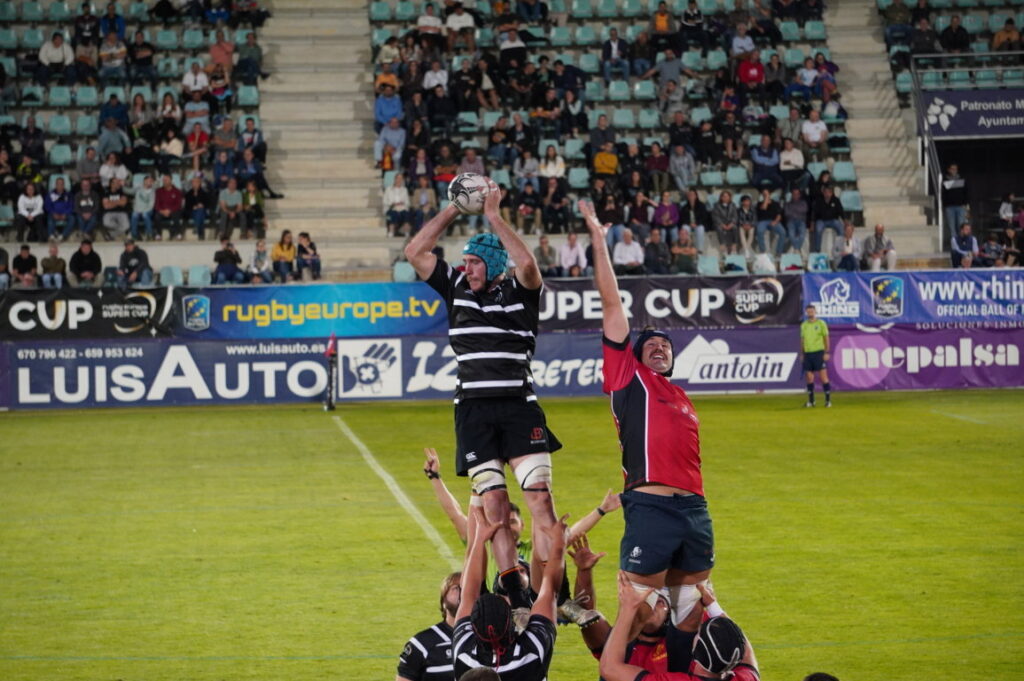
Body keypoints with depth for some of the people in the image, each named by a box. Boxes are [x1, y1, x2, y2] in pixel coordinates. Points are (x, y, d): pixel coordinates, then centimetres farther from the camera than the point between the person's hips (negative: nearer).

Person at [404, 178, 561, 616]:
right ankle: (516, 599, -2)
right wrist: (453, 210, 2)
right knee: (493, 506, -3)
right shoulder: (457, 289, 11)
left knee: (540, 499, -11)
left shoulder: (520, 293, 1)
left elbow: (527, 264, -21)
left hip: (519, 407, -3)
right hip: (472, 412, 3)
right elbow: (415, 252, 7)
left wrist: (494, 217, -14)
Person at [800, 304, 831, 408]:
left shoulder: (821, 323, 0)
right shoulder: (803, 325, 13)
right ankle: (810, 401, 10)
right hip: (807, 353, 4)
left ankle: (828, 399, -3)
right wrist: (802, 353, 13)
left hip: (818, 352, -4)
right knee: (809, 377, 4)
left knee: (823, 376, -6)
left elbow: (826, 338, -1)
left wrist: (826, 352, -8)